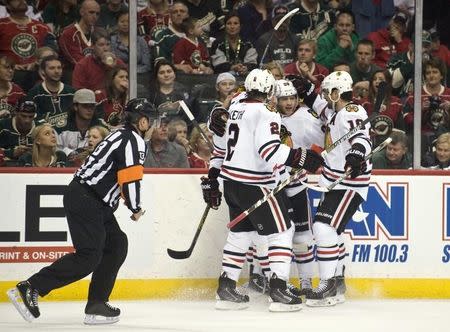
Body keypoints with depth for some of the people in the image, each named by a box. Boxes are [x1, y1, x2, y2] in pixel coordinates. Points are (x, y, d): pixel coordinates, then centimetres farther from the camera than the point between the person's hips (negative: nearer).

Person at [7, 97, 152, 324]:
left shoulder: (121, 136, 21)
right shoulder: (134, 141, -10)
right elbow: (130, 178, -17)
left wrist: (125, 199, 20)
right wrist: (135, 208, -3)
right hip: (85, 201, -11)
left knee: (117, 245, 12)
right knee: (88, 256, -14)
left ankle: (96, 305, 9)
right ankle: (29, 288, -16)